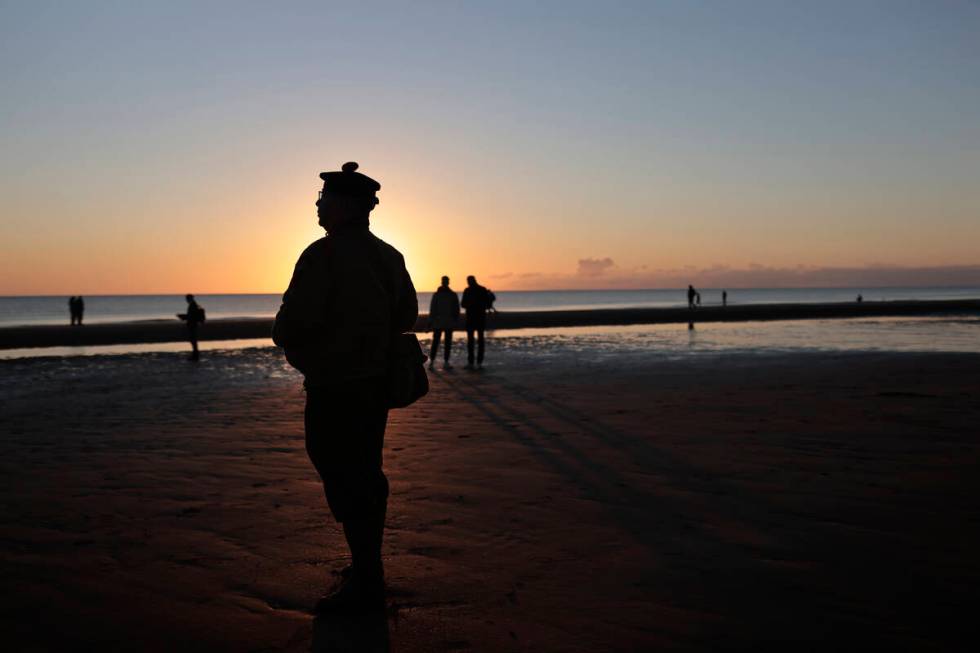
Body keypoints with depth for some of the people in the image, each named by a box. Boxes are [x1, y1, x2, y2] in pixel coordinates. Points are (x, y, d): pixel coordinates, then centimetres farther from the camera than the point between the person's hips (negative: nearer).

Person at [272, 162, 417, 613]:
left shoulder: (323, 255, -17)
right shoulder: (388, 255, 8)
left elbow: (292, 325, -20)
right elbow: (406, 315, 17)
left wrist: (286, 338, 2)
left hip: (335, 387, -9)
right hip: (376, 381, 9)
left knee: (344, 482, -2)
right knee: (367, 473, 17)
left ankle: (366, 584, 4)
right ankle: (368, 568, 29)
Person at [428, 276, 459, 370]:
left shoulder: (436, 295, -3)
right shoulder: (453, 295, -2)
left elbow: (432, 309, -4)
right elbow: (457, 309, -1)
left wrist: (430, 321, 1)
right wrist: (455, 320, 9)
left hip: (437, 322, 0)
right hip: (449, 322, 0)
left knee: (435, 342, 5)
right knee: (448, 342, 4)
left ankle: (431, 362, -1)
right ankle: (446, 363, 2)